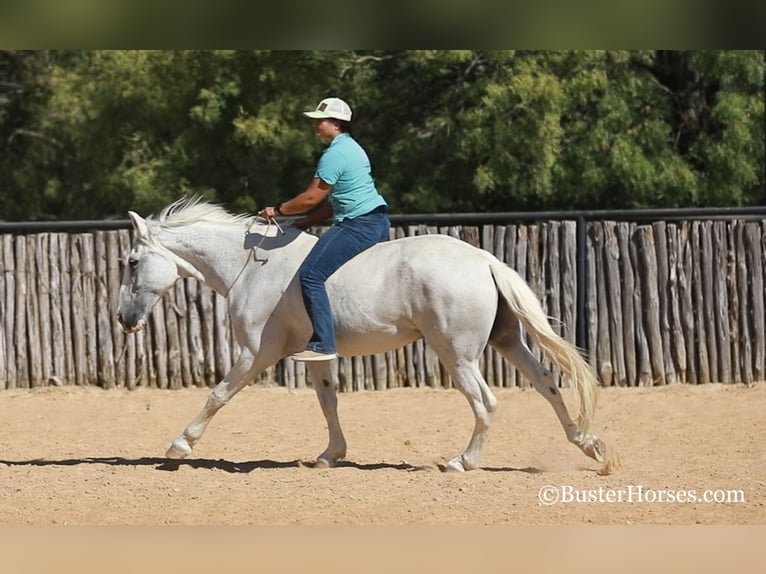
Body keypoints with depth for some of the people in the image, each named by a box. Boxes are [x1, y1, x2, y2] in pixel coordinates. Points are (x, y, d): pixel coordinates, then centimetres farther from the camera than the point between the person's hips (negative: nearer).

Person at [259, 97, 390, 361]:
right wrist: (306, 222, 18)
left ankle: (323, 344, -23)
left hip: (359, 225, -11)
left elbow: (311, 198, -13)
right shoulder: (351, 148, 19)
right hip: (378, 222, 11)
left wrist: (278, 210, 0)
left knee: (311, 275, -16)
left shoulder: (335, 154, -13)